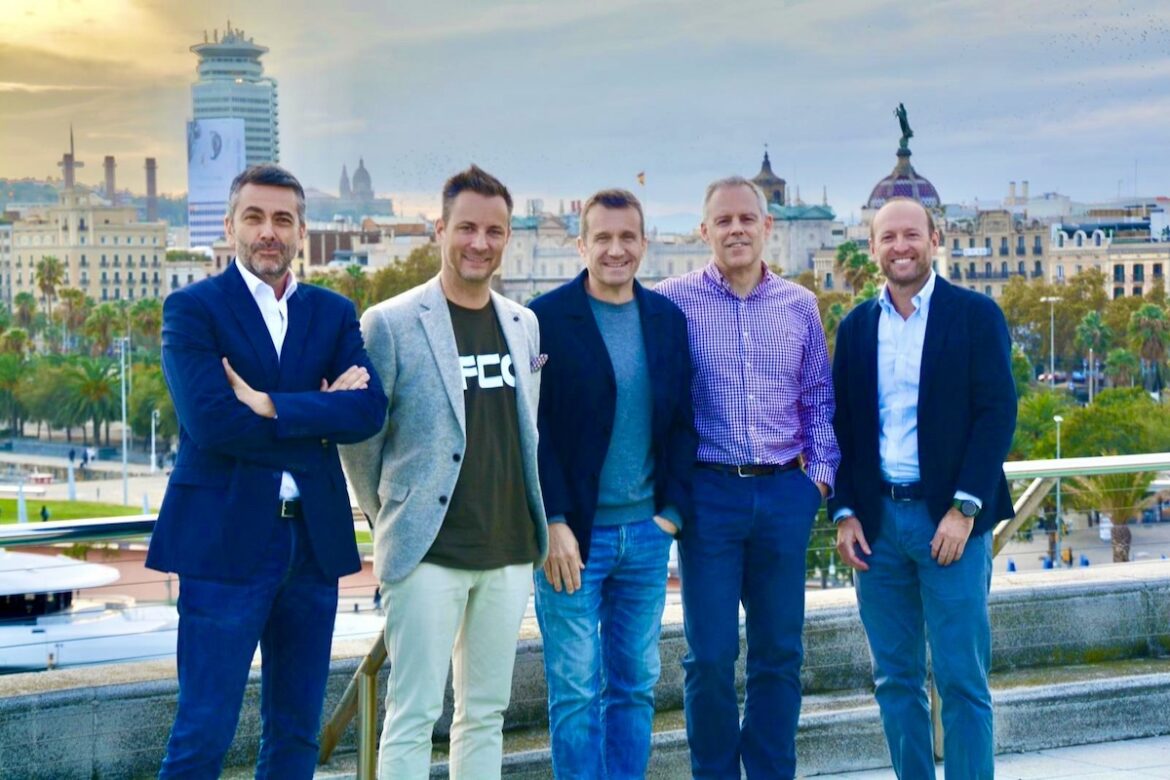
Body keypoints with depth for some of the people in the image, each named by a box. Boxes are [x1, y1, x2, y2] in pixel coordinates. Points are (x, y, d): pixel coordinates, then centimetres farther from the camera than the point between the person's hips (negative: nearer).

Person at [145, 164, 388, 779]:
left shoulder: (333, 313, 11)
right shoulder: (192, 308, -2)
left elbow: (369, 410, -5)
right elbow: (209, 420, -16)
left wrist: (269, 404, -15)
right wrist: (317, 415, -9)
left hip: (314, 540, 5)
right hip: (225, 541, -5)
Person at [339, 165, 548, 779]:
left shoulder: (525, 325, 11)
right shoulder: (390, 323, -6)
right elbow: (357, 436, 1)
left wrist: (534, 524, 15)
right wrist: (392, 519, 5)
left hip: (509, 553, 5)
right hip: (429, 554, -5)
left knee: (486, 713, 11)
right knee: (413, 716, -5)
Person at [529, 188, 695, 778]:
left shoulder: (667, 319, 8)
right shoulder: (546, 318, -6)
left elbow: (682, 421, 10)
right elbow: (534, 433, -8)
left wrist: (673, 510, 1)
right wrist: (554, 525, -13)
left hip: (647, 533, 4)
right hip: (573, 533, -4)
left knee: (636, 685, 9)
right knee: (576, 690, -1)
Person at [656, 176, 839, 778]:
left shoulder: (800, 305, 8)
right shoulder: (673, 300, -3)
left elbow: (819, 397, 15)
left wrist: (821, 470, 4)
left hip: (785, 494, 3)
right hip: (710, 491, -3)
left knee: (779, 652, 9)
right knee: (710, 655, 0)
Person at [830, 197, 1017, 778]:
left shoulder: (976, 315, -1)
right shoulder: (856, 327, 11)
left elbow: (997, 414, -7)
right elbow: (841, 426, 11)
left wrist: (964, 510, -14)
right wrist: (845, 514, 2)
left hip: (949, 519, -4)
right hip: (877, 520, 4)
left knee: (961, 680, -3)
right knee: (895, 679, 8)